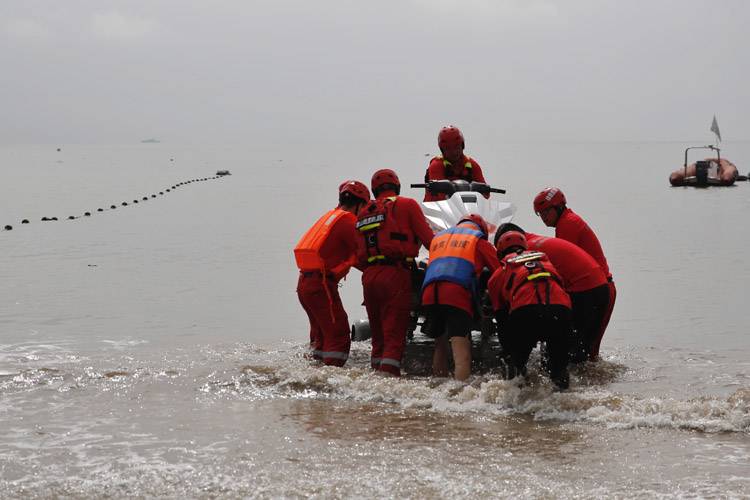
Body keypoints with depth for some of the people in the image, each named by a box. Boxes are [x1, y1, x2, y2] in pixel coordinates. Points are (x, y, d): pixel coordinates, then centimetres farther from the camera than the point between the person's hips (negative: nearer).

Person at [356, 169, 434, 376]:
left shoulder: (364, 214, 17)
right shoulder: (407, 205, 2)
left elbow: (359, 257, 12)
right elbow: (428, 238, -2)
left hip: (368, 277, 5)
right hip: (395, 274, -5)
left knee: (378, 333, 14)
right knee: (395, 333, -6)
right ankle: (389, 374, -16)